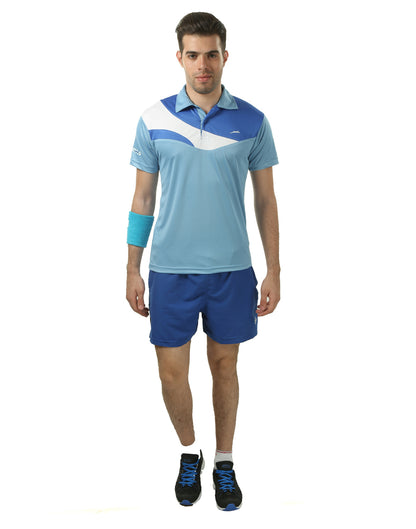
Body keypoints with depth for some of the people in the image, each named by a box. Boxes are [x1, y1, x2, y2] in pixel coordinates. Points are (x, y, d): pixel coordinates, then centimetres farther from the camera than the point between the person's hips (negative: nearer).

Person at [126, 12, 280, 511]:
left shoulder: (252, 122, -1)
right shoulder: (154, 120, -1)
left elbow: (265, 200, 4)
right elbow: (143, 197, 4)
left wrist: (274, 271, 1)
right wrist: (132, 270, 2)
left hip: (231, 269, 0)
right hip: (170, 268, 0)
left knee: (224, 366, 11)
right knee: (172, 372, 5)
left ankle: (224, 463, 30)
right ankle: (189, 452, 32)